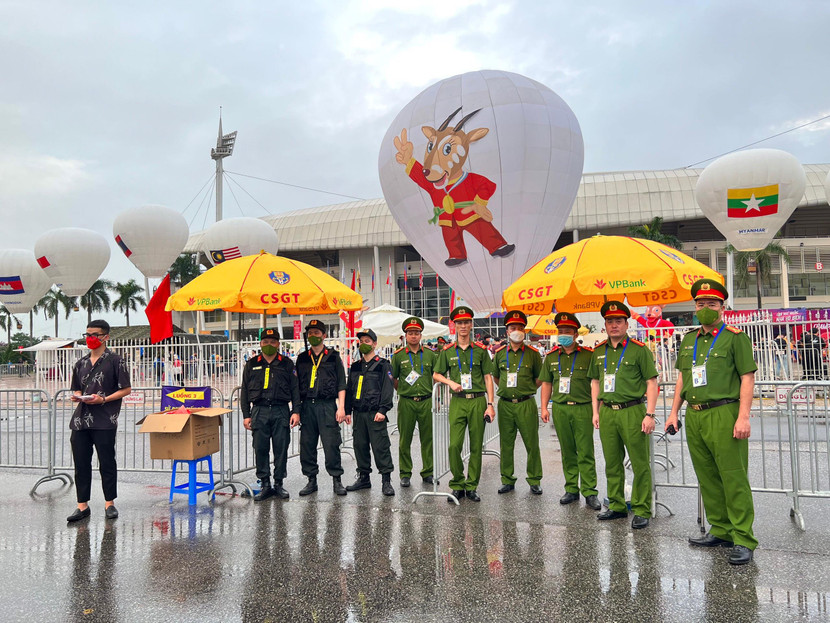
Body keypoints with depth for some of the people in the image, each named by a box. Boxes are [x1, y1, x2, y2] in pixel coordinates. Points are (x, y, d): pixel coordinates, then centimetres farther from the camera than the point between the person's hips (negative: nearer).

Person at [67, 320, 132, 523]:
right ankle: (82, 505, 15)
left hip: (105, 420, -5)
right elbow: (77, 389, 24)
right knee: (81, 463, 6)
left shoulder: (115, 361, -1)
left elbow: (126, 389, -3)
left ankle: (109, 503, 15)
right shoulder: (80, 363, 16)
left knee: (107, 463, 2)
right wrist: (77, 396, 0)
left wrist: (103, 399, -15)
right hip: (80, 419, 5)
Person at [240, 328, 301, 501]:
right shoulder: (251, 365, 11)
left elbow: (295, 389, 7)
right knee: (260, 449, 2)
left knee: (281, 448, 1)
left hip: (281, 411, -1)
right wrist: (246, 415, 4)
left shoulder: (287, 364, 9)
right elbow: (245, 391, 11)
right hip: (259, 411, 1)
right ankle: (265, 485, 12)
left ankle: (278, 483, 13)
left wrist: (296, 411, -2)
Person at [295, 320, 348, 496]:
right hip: (307, 406, 4)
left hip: (327, 405, -3)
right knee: (307, 444, 5)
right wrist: (296, 408, 10)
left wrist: (341, 407, -5)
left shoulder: (333, 356, 5)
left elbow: (341, 384, 3)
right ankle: (311, 480, 16)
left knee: (331, 444, -5)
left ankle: (336, 480, 6)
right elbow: (298, 384, 17)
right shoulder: (302, 358, 14)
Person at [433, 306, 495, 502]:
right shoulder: (447, 351, 7)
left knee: (476, 446, 4)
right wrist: (450, 382, -4)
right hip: (457, 402, 0)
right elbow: (436, 375, 16)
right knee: (454, 445, -7)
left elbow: (488, 378, 5)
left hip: (478, 401, 0)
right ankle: (457, 485, 9)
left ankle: (471, 486, 15)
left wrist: (490, 404, -2)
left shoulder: (480, 350, 5)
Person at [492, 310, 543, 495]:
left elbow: (540, 378, 10)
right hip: (505, 405, 2)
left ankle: (534, 481, 14)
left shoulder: (532, 353, 1)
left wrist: (527, 389, 5)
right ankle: (507, 480, 19)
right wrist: (506, 390, 12)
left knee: (532, 443, 2)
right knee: (506, 443, 8)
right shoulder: (500, 353, 7)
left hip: (526, 404, -2)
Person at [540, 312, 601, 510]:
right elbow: (547, 383, 16)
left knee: (585, 453, -2)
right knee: (567, 452, 10)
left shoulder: (588, 355, -1)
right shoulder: (552, 357, 10)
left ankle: (589, 493, 5)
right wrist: (544, 408, 9)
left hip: (582, 408, -4)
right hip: (560, 409, 4)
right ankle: (571, 490, 20)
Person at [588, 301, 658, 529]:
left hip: (632, 411, -5)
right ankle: (616, 506, 25)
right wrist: (596, 412, 12)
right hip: (607, 412, 5)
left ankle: (641, 511, 10)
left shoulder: (639, 349, -4)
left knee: (640, 464, 0)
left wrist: (650, 414, -12)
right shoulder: (599, 351, 11)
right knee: (612, 463, 13)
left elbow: (652, 382, -6)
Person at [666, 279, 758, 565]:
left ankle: (743, 540, 4)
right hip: (694, 417, 6)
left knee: (734, 479, -4)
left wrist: (743, 416, -15)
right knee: (707, 478, 12)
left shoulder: (735, 337, -2)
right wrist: (674, 411, 14)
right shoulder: (688, 340, 15)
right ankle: (721, 531, 24)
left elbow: (747, 378, -7)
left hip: (724, 415, -6)